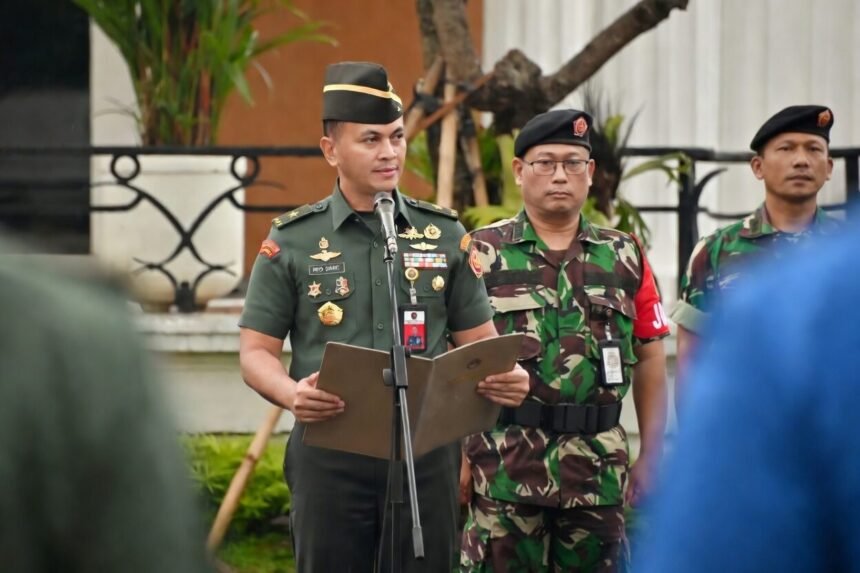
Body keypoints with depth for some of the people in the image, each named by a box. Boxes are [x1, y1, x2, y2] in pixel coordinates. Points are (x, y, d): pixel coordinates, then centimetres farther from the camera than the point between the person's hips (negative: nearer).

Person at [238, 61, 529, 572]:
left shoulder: (444, 235, 9)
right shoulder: (292, 241, 3)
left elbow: (479, 339, 10)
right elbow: (257, 351, 3)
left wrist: (506, 377, -13)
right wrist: (291, 393, -20)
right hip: (329, 453, -1)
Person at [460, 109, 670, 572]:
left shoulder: (624, 256, 11)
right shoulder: (482, 253, 3)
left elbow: (649, 360, 13)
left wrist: (651, 456, 8)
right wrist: (455, 454, -5)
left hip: (600, 463, 3)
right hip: (504, 463, -2)